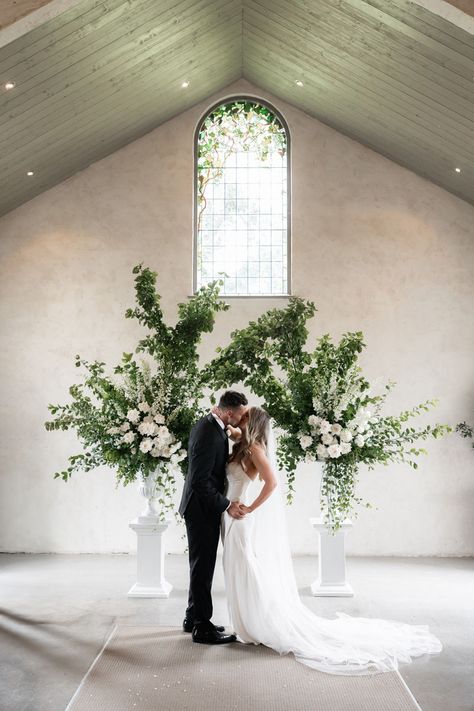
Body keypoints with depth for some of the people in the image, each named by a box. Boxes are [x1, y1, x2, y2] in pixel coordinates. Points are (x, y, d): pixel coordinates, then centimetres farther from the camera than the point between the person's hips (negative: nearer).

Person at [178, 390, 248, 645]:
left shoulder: (207, 423, 5)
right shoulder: (209, 435, -26)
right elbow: (200, 481, -27)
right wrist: (226, 505, -22)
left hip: (200, 506, 10)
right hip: (202, 509, -10)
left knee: (202, 564, 18)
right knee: (203, 566, -2)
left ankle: (193, 617, 30)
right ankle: (202, 627, 7)